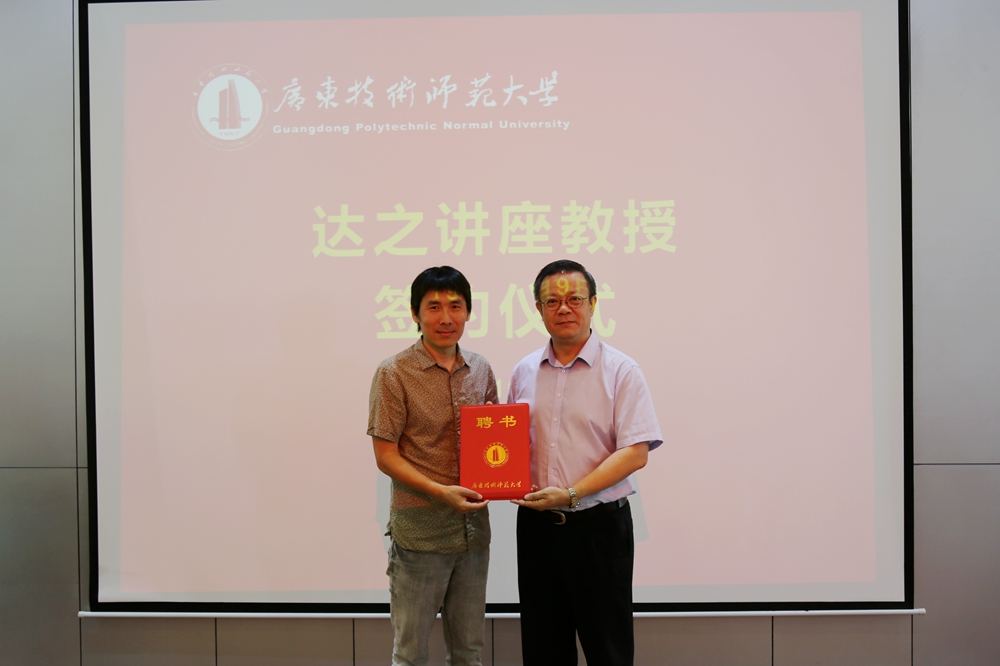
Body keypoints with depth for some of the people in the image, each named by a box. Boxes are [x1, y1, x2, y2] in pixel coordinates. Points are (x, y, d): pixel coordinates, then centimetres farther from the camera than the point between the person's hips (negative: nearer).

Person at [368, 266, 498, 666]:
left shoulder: (481, 370, 6)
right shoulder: (394, 373, -8)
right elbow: (385, 456, -9)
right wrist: (440, 492, -21)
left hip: (473, 524, 5)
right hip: (419, 528, -4)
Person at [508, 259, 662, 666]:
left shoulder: (621, 371, -5)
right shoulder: (523, 373, 9)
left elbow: (635, 452, -12)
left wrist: (571, 494, -19)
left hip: (599, 525, -4)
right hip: (535, 523, 4)